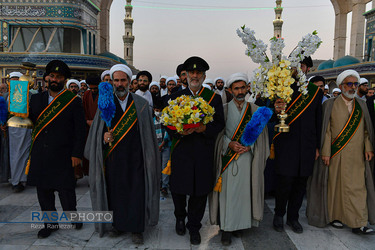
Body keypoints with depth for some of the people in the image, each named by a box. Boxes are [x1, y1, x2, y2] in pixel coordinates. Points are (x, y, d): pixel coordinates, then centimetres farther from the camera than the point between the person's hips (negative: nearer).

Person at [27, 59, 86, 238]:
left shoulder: (74, 101, -3)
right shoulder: (36, 99, 10)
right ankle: (50, 223, 29)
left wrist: (77, 154, -10)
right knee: (43, 191, 12)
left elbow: (80, 130, -5)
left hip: (62, 156, -4)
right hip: (40, 156, 4)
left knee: (65, 190, 4)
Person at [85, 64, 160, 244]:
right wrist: (104, 136, -16)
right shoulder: (105, 103, 5)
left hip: (134, 157, -1)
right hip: (113, 158, 1)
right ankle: (118, 224, 28)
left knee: (136, 191, 1)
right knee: (114, 191, 8)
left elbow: (148, 133, 3)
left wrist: (149, 157, -2)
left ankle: (136, 229, 16)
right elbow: (96, 130, 6)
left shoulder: (141, 104, 2)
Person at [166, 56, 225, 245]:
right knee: (178, 188, 9)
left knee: (200, 191, 8)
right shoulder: (176, 97, 6)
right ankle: (180, 218, 40)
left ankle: (194, 226, 30)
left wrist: (204, 128, -18)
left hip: (203, 153, 0)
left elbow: (220, 123, -1)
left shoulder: (214, 98, 4)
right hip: (181, 151, 1)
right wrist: (179, 132, -17)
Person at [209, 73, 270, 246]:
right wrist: (229, 144, -14)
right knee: (227, 192, 0)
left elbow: (260, 133, 6)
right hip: (228, 158, -1)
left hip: (247, 157, 1)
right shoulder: (224, 109, 4)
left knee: (244, 190, 6)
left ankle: (240, 223, 23)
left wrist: (249, 145, -10)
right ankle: (226, 228, 11)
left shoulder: (255, 110, 7)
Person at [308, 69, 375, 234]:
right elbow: (327, 130, -4)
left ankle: (358, 224, 7)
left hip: (357, 156, 3)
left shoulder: (361, 105, 12)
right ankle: (335, 216, 21)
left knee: (357, 187, 1)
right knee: (335, 184, 5)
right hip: (337, 155, -3)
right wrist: (326, 152, -10)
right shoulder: (331, 105, 0)